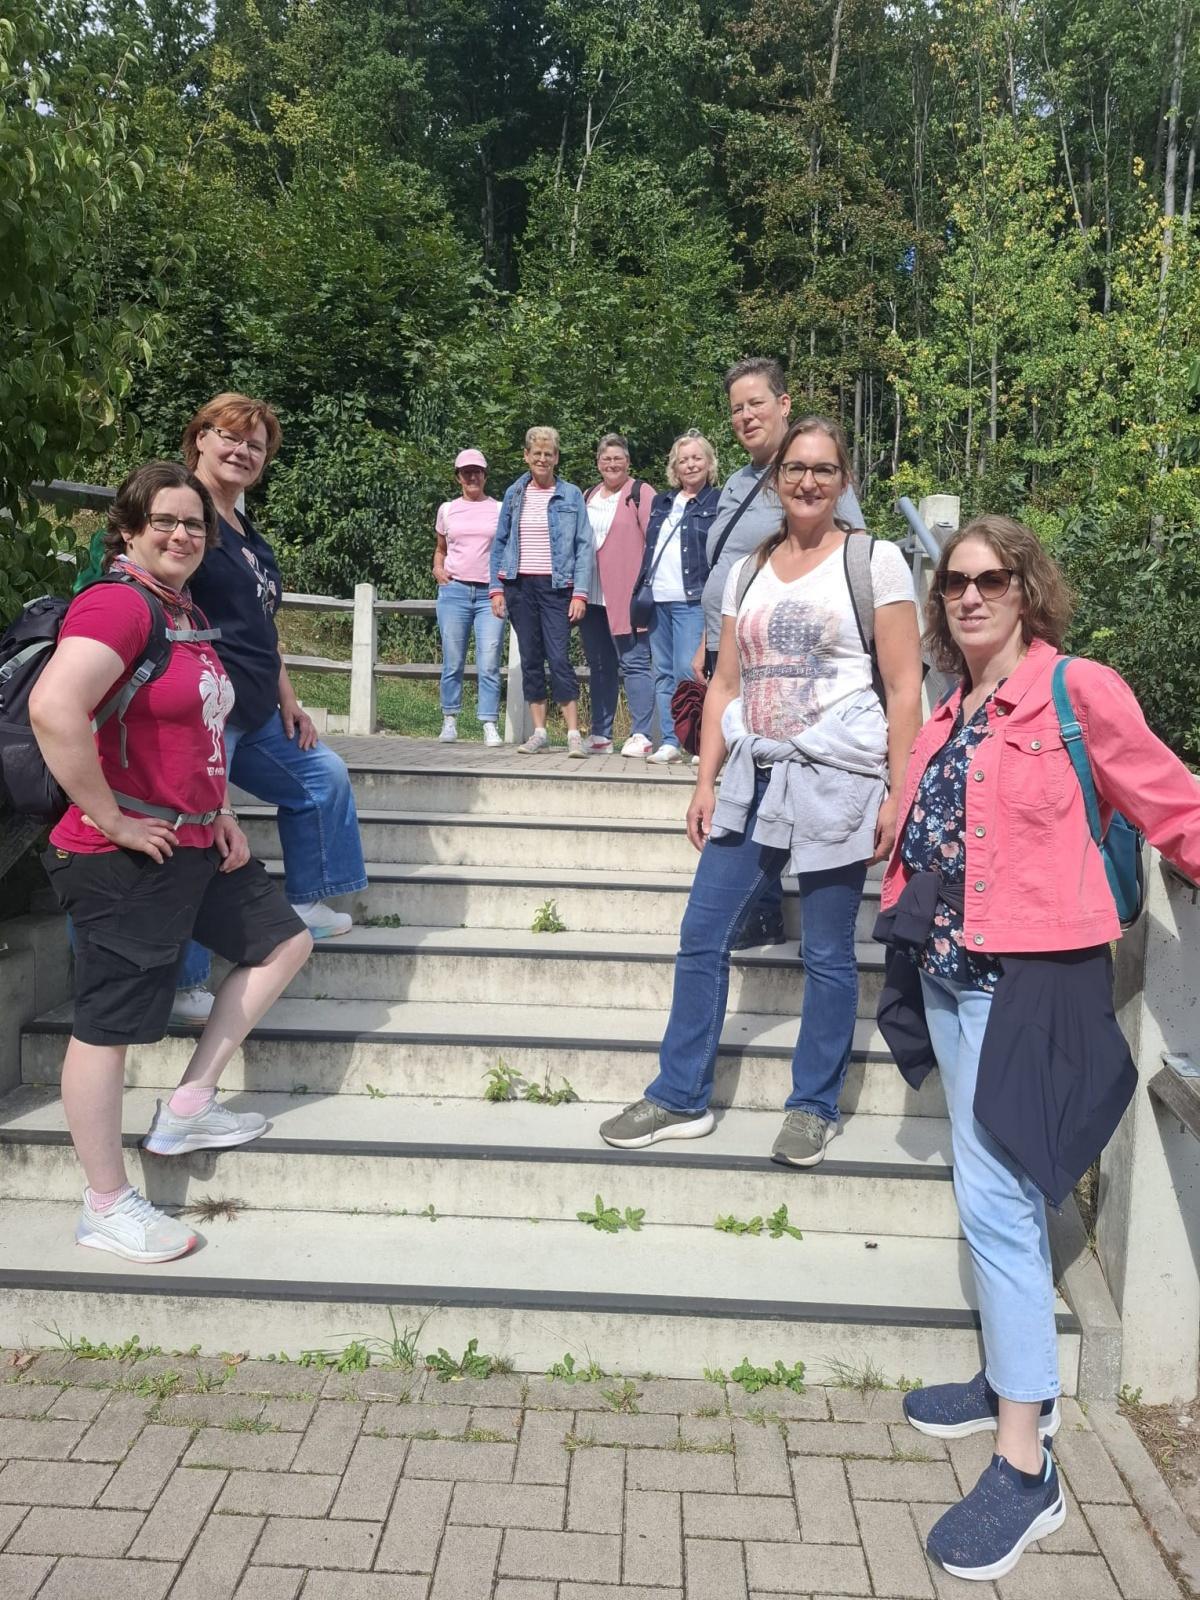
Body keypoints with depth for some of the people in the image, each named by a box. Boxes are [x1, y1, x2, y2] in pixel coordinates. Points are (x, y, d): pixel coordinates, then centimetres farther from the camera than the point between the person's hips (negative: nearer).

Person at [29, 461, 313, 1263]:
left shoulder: (187, 610, 11)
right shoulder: (118, 603, -19)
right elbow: (53, 709, -34)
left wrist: (222, 810, 14)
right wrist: (110, 818, -25)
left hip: (196, 843, 10)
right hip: (127, 859, -10)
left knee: (285, 941, 17)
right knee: (109, 1025, 3)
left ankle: (188, 1107, 24)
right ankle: (107, 1207, 18)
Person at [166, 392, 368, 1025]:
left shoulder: (248, 534, 19)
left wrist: (288, 701, 19)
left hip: (255, 711, 10)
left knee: (323, 776, 20)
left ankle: (307, 902, 32)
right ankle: (182, 988, 3)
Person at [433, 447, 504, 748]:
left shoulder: (500, 509, 9)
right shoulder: (447, 509, 12)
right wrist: (438, 569, 5)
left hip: (490, 593, -1)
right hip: (454, 590, 1)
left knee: (489, 663, -8)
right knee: (453, 662, 3)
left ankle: (490, 725, -7)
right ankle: (449, 721, 13)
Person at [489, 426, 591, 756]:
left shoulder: (571, 495, 2)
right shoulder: (514, 494, 10)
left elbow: (583, 546, -1)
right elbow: (500, 543, 12)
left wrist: (580, 593, -9)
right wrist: (496, 589, 4)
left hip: (556, 586, -3)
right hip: (519, 585, 3)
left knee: (559, 658, -10)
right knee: (530, 659, 6)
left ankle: (573, 733, -6)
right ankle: (539, 733, 13)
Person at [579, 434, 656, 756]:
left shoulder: (640, 493, -1)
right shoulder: (587, 498, 18)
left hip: (627, 595, -6)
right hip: (592, 595, 7)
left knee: (633, 663, -7)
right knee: (600, 666, 11)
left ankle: (641, 735, -4)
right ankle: (600, 736, 17)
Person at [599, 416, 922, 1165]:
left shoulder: (875, 560, -1)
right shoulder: (749, 569, 13)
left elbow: (904, 688, -5)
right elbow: (725, 686, 13)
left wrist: (897, 795, -10)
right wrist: (706, 784, 8)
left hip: (836, 776, -5)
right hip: (756, 774, 5)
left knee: (828, 954, 3)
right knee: (702, 937, 6)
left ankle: (814, 1108, 21)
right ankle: (681, 1098, 19)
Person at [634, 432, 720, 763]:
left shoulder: (719, 503, 1)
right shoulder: (661, 503, 19)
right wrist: (641, 590, 13)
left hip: (693, 600, -6)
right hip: (658, 599, 6)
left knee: (687, 670, -12)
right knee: (663, 673, 6)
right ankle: (670, 742, 11)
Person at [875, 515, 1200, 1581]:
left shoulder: (1080, 691, -10)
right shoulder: (947, 718, 11)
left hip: (1031, 975, -7)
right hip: (948, 970, 8)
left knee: (994, 1195, -10)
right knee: (1002, 1183, 17)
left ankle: (1026, 1470, 0)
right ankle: (1019, 1381, 33)